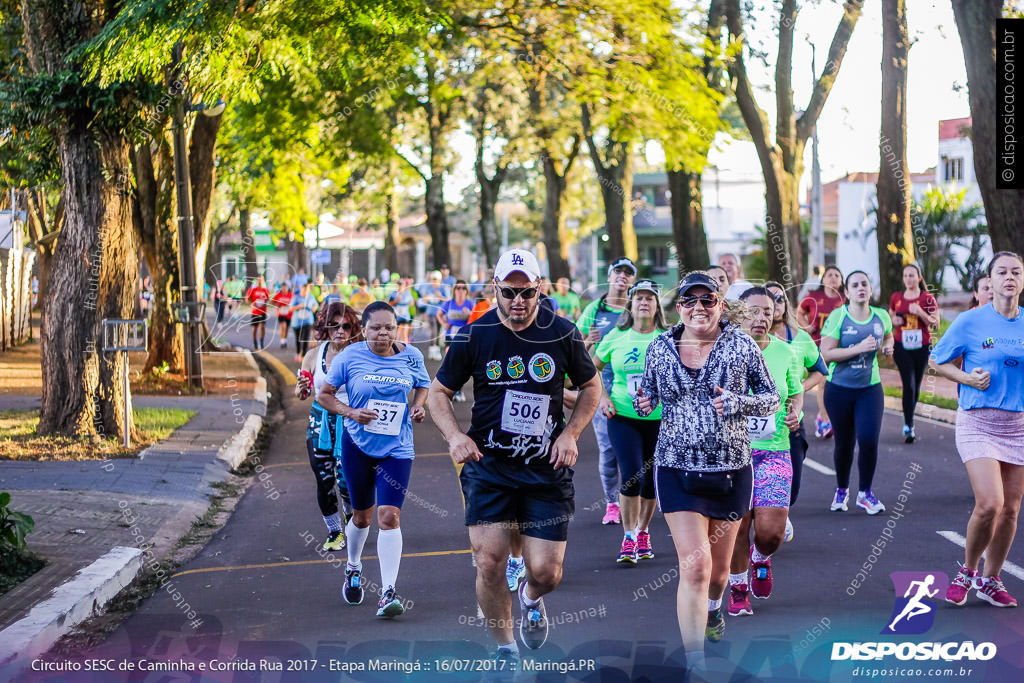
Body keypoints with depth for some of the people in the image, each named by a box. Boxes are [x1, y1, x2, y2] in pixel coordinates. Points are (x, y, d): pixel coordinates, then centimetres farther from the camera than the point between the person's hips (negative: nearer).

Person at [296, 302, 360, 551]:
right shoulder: (313, 356, 0)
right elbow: (302, 394, 9)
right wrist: (301, 389, -14)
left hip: (350, 423, -3)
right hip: (320, 423, 3)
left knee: (347, 481, -9)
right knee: (324, 482, 5)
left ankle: (351, 518, 24)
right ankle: (334, 532, 25)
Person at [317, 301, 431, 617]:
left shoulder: (411, 356, -2)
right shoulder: (350, 356, -8)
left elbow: (423, 386, 17)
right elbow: (323, 394, -1)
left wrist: (418, 405, -5)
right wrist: (351, 412, -17)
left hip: (396, 448, 0)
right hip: (357, 445, 0)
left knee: (389, 516, -13)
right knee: (362, 515, 13)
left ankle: (388, 593, -14)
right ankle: (353, 567, 43)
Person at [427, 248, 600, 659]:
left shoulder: (563, 334, -2)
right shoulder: (474, 336, -4)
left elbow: (591, 386, 12)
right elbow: (439, 392, 7)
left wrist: (570, 433, -2)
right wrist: (454, 435, -10)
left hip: (547, 470, 0)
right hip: (488, 467, 0)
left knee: (546, 573, -2)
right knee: (489, 563, -10)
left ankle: (531, 597, 36)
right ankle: (505, 648, 11)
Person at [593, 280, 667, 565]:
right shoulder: (616, 337, 2)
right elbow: (591, 368, 15)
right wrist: (602, 396, 3)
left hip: (660, 418, 1)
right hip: (623, 416, -1)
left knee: (651, 480, 8)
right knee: (631, 477, -12)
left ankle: (643, 532, 29)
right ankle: (628, 538, 1)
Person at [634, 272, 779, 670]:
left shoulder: (742, 347, -3)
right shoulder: (659, 349, 1)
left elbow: (772, 399, 2)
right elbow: (649, 395, 15)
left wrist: (737, 403, -17)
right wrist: (643, 405, -9)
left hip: (731, 469, 1)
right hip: (677, 469, -1)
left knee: (719, 566, 16)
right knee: (694, 564, -14)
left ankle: (713, 609, 53)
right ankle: (694, 663, -9)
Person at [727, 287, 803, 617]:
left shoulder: (785, 353, 4)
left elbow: (796, 393, 18)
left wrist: (795, 412, -2)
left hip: (773, 450, 1)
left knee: (771, 530, -9)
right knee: (736, 524, 1)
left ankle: (761, 558, 28)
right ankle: (738, 588, 25)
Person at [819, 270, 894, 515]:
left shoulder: (881, 316, 4)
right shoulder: (837, 317, -8)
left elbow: (888, 335, 28)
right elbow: (826, 354, -15)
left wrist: (888, 346, 5)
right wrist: (859, 348, -22)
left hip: (870, 388, 2)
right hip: (839, 388, -2)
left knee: (869, 440, -11)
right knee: (844, 443, 9)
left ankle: (865, 493, 7)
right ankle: (841, 490, 32)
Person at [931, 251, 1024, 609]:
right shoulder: (970, 321, -4)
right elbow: (937, 361, 6)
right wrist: (968, 379, -9)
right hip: (978, 422, -4)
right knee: (989, 504, -17)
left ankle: (990, 581, 24)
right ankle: (967, 571, 8)